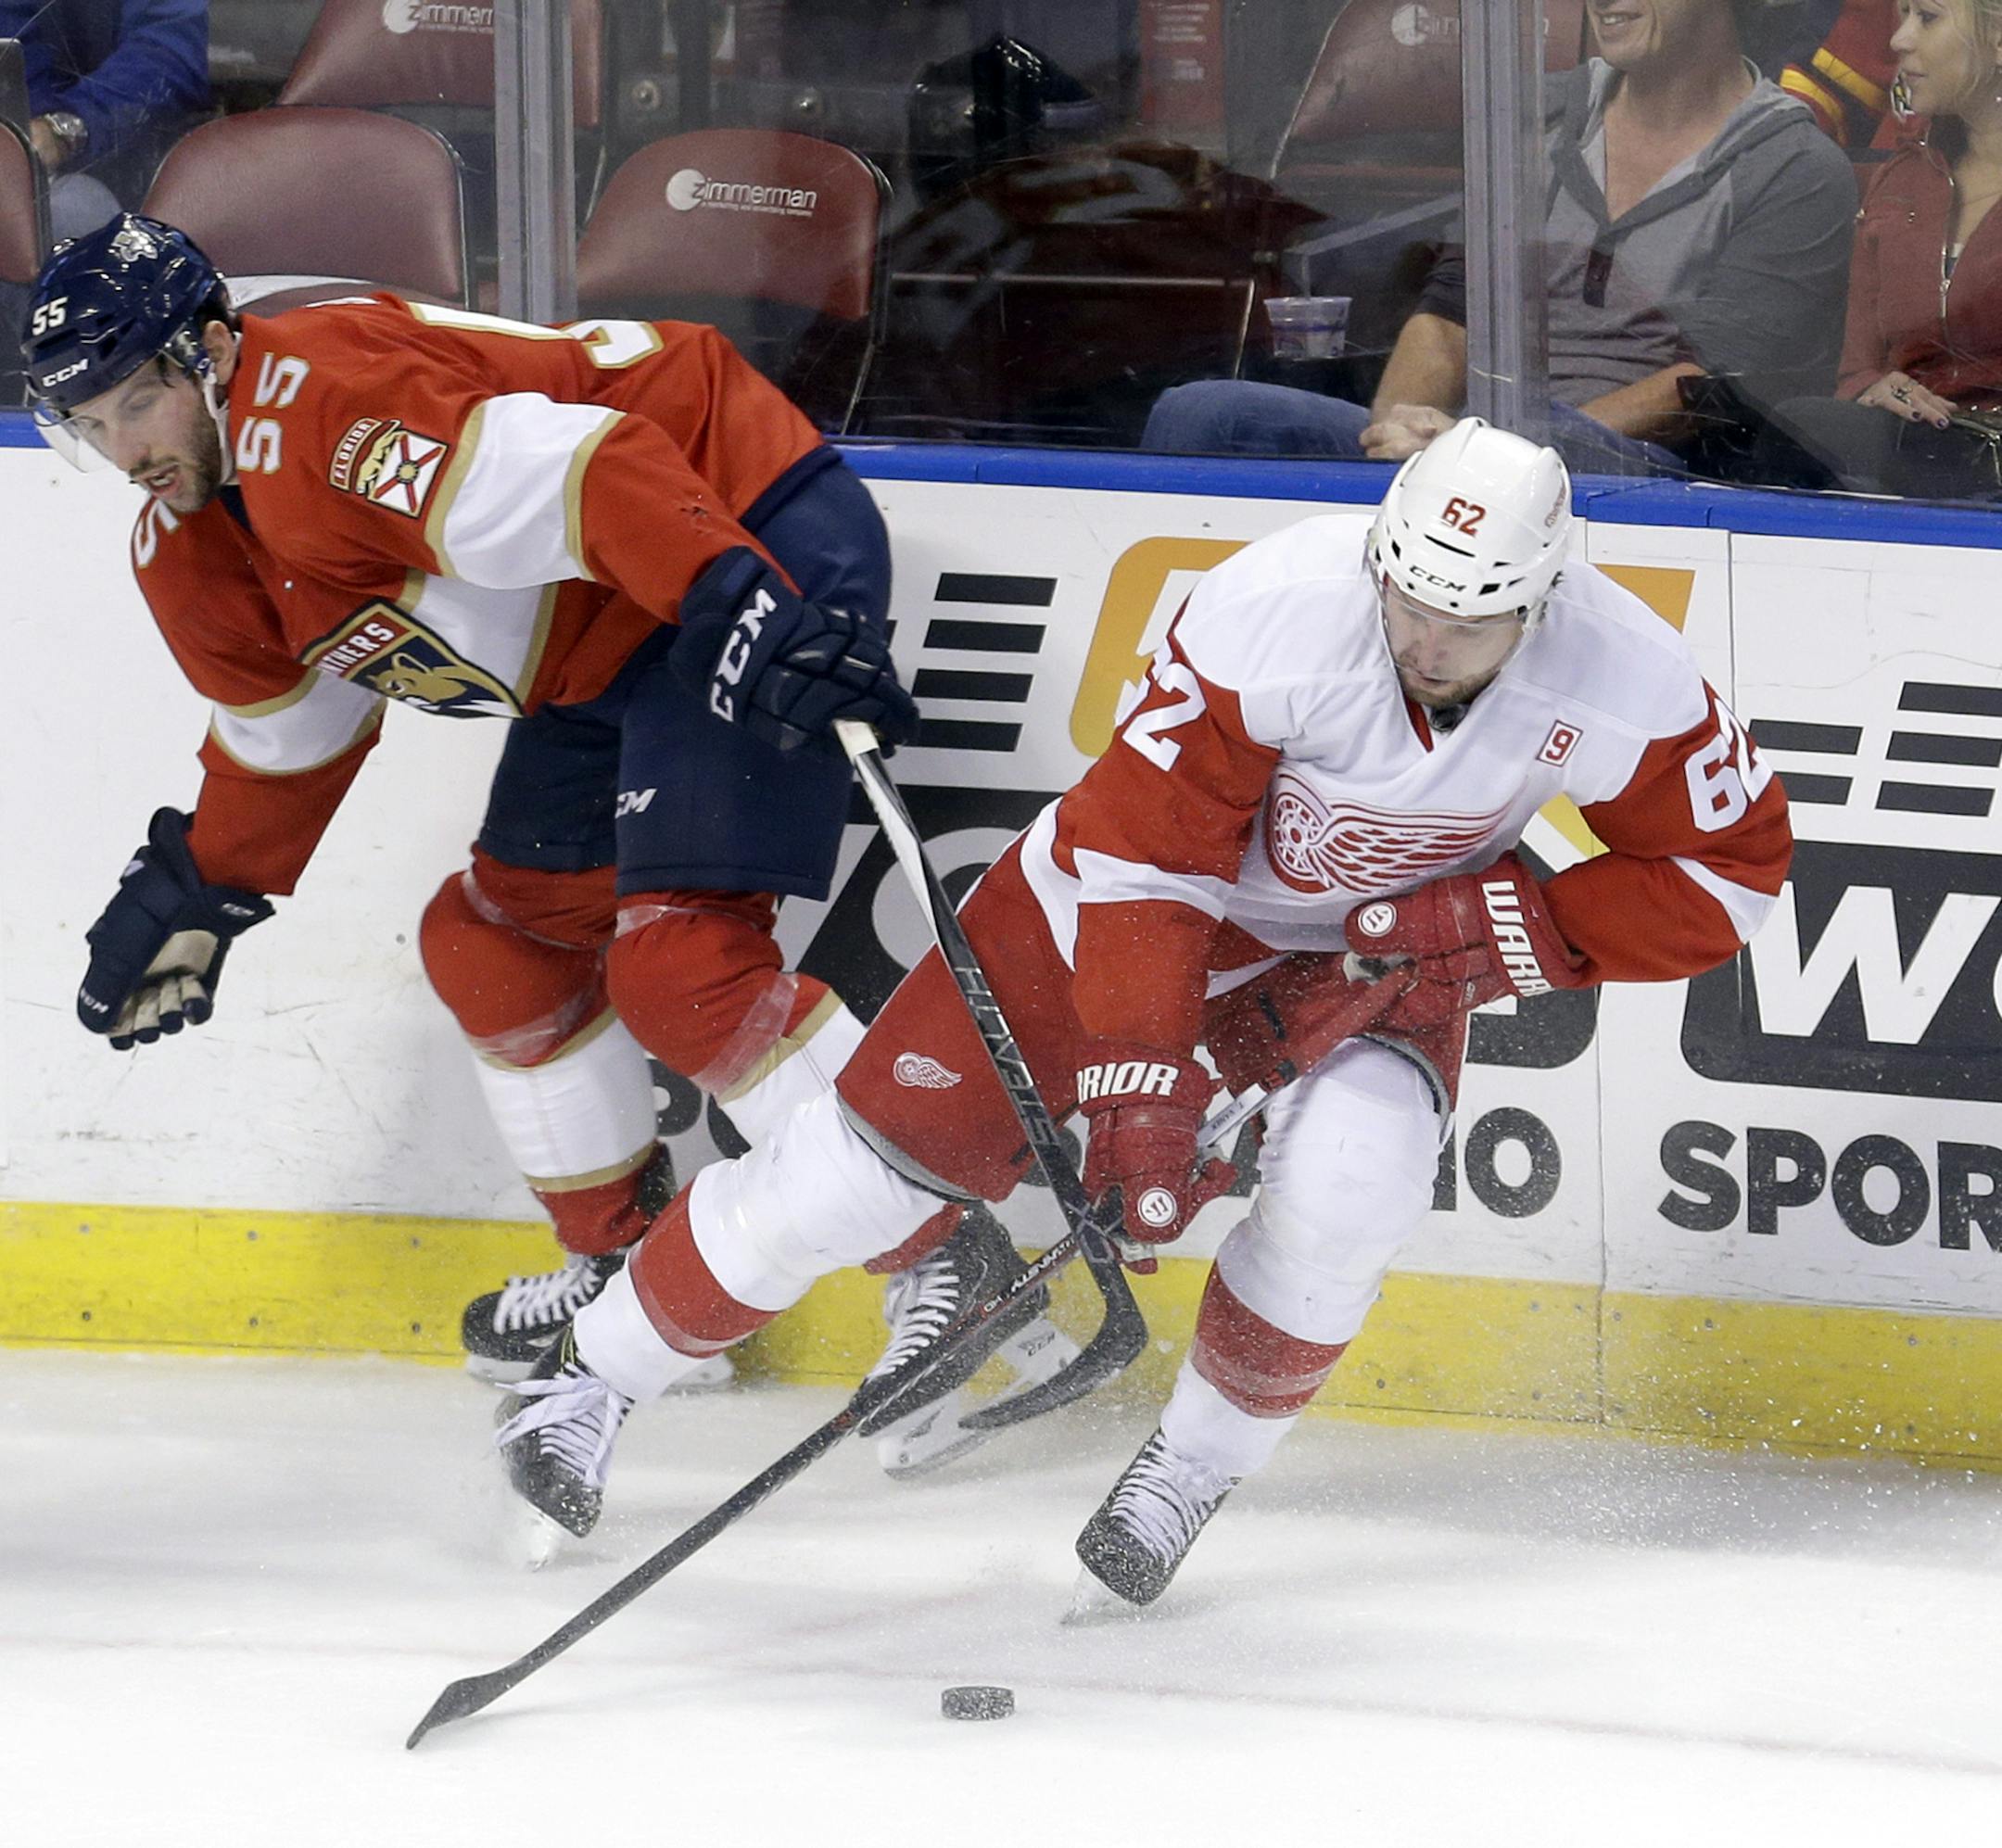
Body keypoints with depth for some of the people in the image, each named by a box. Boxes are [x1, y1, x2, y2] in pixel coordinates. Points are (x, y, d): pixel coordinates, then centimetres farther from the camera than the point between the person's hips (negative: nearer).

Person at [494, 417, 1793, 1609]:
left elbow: (1731, 869, -14)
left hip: (1382, 945, 2)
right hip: (1133, 887, -2)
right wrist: (1138, 1085, -36)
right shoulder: (1276, 615, -36)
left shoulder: (1622, 680, -28)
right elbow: (1138, 853, -31)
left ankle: (1199, 1461, 0)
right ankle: (595, 1371, 18)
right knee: (876, 1153, -4)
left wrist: (1516, 932, -25)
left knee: (1345, 1189, -27)